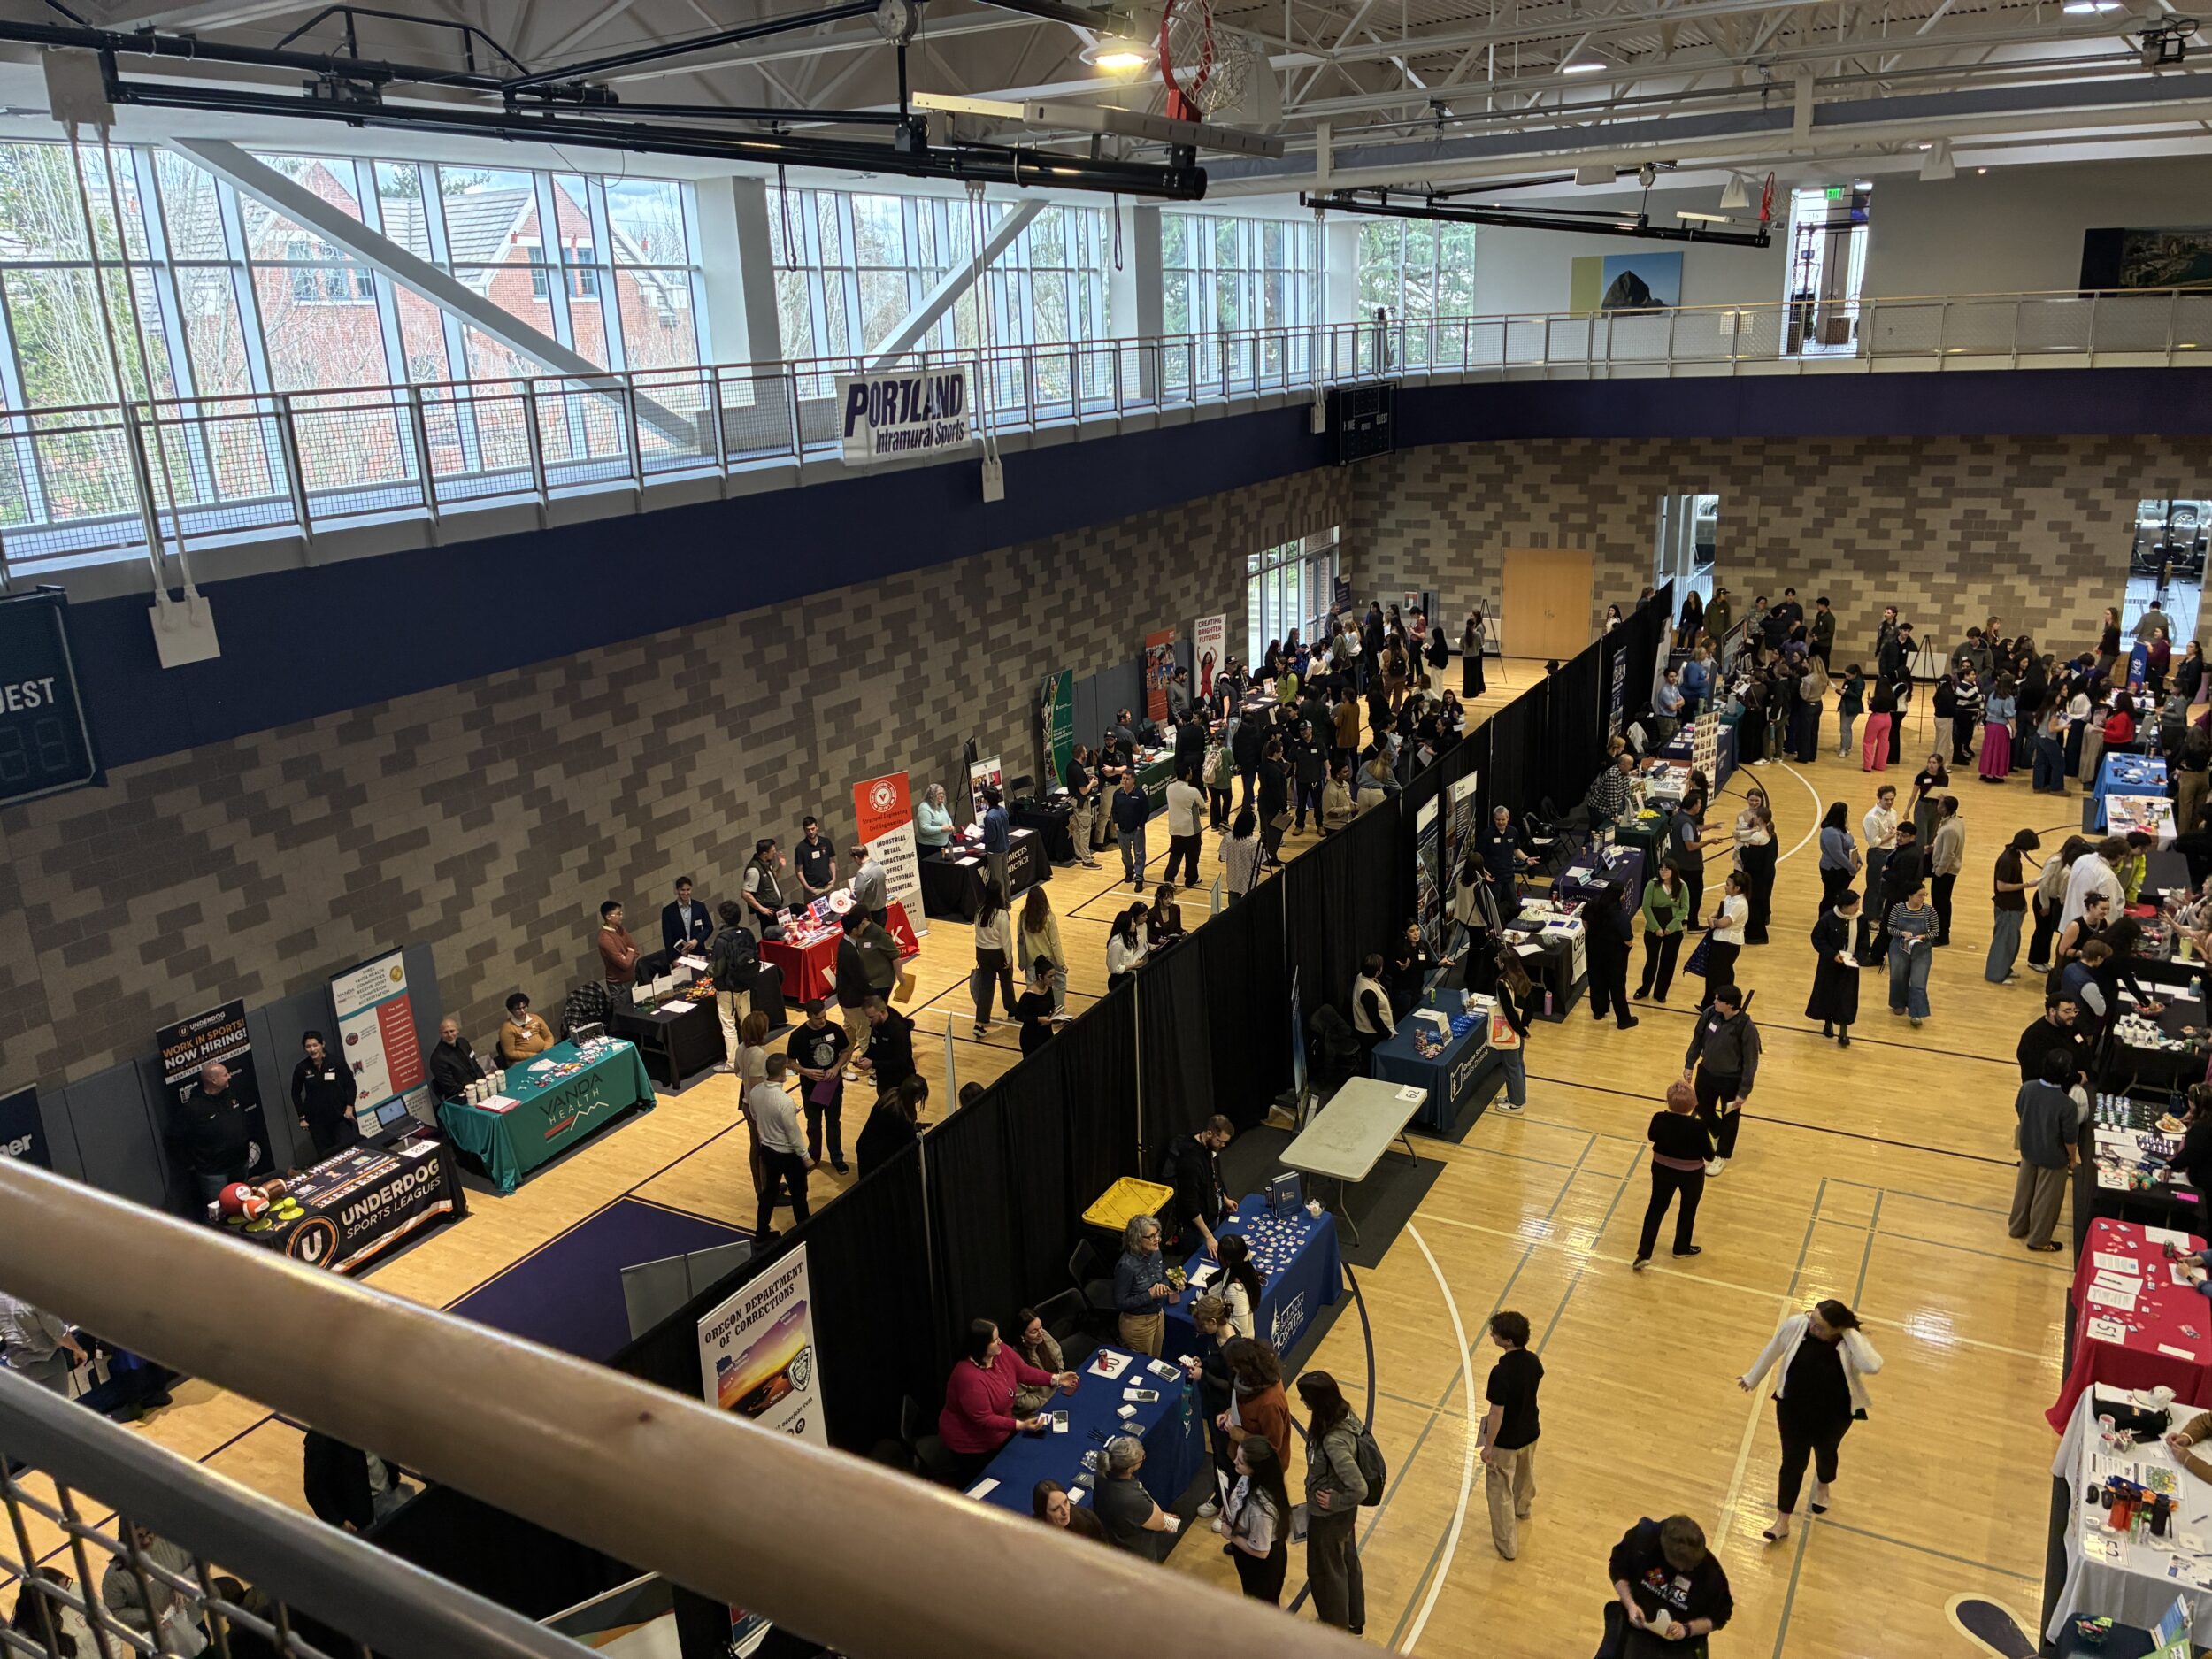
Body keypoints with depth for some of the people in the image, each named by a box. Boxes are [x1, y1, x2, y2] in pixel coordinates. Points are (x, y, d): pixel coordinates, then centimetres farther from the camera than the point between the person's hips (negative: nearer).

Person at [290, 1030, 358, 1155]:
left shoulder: (336, 1062, -7)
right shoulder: (301, 1068, -2)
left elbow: (351, 1084, 0)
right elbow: (296, 1093, 10)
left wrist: (349, 1107, -7)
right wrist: (302, 1117, 6)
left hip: (341, 1116, -1)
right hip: (317, 1121, 1)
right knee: (325, 1155, 0)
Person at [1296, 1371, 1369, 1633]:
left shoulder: (1333, 1442, -40)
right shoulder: (1342, 1413, -14)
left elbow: (1360, 1490, -37)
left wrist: (1334, 1501, -20)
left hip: (1329, 1516, -8)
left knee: (1324, 1571, 18)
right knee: (1346, 1562, 28)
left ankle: (1336, 1630, 42)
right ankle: (1353, 1619, 52)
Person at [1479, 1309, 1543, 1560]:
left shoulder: (1501, 1373, -35)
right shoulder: (1533, 1361, -14)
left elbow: (1496, 1414, -27)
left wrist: (1488, 1447, -14)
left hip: (1506, 1441, -7)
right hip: (1530, 1433, 7)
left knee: (1500, 1492, 13)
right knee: (1525, 1474, 33)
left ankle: (1507, 1545, 24)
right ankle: (1522, 1508, 60)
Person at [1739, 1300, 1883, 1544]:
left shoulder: (1851, 1342, -25)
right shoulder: (1795, 1325, -22)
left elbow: (1872, 1366, -45)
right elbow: (1772, 1351, -4)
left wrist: (1851, 1332, -39)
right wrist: (1752, 1378, 8)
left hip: (1833, 1415, 0)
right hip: (1793, 1409, 0)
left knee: (1825, 1453, 27)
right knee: (1792, 1461, 9)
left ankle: (1823, 1486, 62)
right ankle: (1782, 1521, 22)